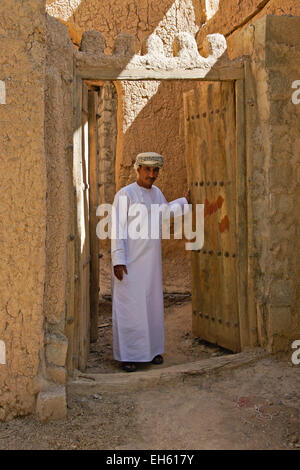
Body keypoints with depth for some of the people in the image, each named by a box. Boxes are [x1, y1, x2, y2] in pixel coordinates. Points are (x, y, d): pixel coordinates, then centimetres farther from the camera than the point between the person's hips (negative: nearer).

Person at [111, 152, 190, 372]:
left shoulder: (156, 192, 10)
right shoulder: (125, 194, -11)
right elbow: (118, 229, -14)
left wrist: (185, 201, 40)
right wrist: (118, 261, -19)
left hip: (151, 261, 7)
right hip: (130, 261, -6)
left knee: (153, 303, 11)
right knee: (129, 306, -2)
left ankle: (152, 348, 24)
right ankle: (127, 355, 6)